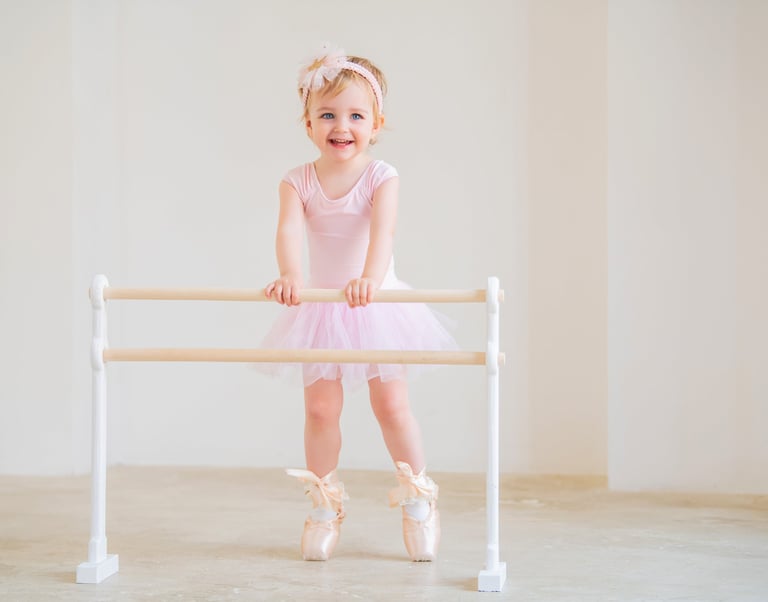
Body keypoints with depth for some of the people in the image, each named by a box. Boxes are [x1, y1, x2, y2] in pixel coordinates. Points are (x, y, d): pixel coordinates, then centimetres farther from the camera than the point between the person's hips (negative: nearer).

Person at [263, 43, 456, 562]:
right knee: (321, 408, 3)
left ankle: (418, 498, 18)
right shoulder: (299, 182, -6)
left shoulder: (381, 177, -11)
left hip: (377, 306, -2)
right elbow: (289, 229, -22)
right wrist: (290, 275, -42)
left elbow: (382, 229, -27)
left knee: (392, 404, 0)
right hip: (321, 310, 2)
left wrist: (371, 277, -46)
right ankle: (325, 505, 18)